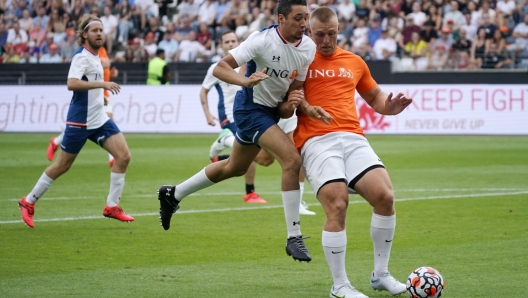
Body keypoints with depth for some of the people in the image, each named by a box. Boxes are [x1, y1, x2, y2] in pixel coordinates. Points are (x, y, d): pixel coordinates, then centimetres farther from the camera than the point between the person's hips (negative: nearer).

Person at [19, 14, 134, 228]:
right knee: (62, 166, 1)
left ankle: (112, 207, -1)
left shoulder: (95, 57, 13)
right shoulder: (81, 57, -15)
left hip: (99, 119, 8)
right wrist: (102, 84, -35)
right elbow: (72, 84, -32)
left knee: (123, 156, -7)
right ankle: (28, 202, 18)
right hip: (80, 121, -8)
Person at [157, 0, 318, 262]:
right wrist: (245, 80, -45)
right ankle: (293, 238, -16)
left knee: (235, 167, 23)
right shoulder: (263, 39, -25)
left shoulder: (308, 48, -6)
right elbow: (220, 68, -27)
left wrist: (295, 97, -18)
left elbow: (296, 86, 6)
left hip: (272, 110, 8)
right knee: (292, 160, -23)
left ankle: (173, 194, 42)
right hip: (251, 109, -8)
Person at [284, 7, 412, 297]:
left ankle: (380, 274, 2)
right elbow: (282, 107, 10)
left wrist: (388, 107, 11)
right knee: (337, 207, -19)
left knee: (384, 196, -15)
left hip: (352, 138, 4)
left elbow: (374, 96, 33)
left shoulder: (354, 62, 21)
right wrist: (298, 106, -12)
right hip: (316, 141, -4)